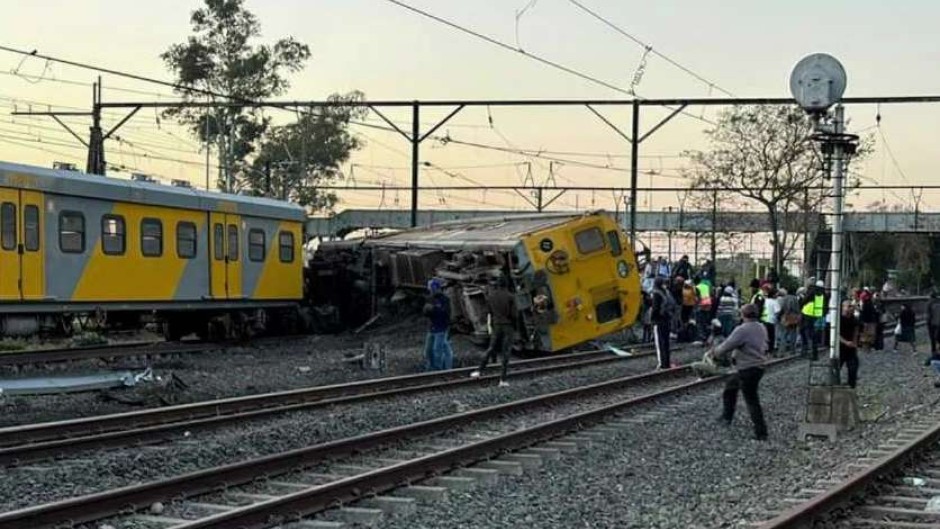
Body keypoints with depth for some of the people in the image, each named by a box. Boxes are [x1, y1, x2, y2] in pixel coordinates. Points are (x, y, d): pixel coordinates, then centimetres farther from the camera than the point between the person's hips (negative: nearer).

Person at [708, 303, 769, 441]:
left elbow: (726, 346, -22)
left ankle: (761, 433, 4)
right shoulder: (761, 328, 6)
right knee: (730, 386, 26)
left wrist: (716, 352, 0)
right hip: (758, 366, 9)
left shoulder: (742, 330, -22)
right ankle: (726, 417, 36)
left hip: (747, 370, -9)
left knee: (752, 401, -1)